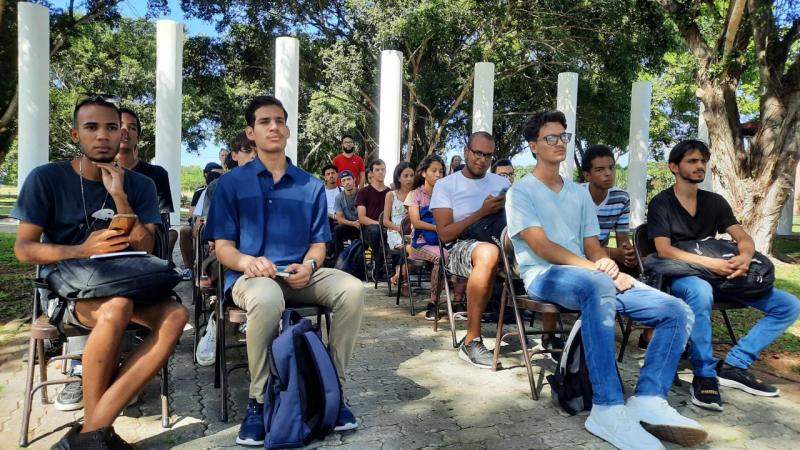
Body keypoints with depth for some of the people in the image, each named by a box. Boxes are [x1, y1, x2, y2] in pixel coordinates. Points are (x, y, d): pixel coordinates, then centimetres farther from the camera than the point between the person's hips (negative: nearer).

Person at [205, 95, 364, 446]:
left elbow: (318, 243, 12)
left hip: (300, 275, 3)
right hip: (250, 276, -3)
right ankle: (258, 399, -17)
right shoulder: (231, 183, 5)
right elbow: (222, 246, 1)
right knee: (267, 299, -39)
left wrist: (308, 266, -12)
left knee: (352, 289, -25)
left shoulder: (311, 186, 13)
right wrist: (247, 262, -22)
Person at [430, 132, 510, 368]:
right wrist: (482, 212, -10)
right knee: (488, 253, -41)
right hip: (461, 247, -4)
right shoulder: (445, 185, 7)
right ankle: (471, 341, -31)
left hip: (498, 242, 4)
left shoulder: (502, 183, 20)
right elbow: (445, 234, -4)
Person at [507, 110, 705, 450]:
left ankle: (648, 400, -17)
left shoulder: (580, 193, 22)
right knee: (598, 286, -42)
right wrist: (594, 267, -23)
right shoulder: (521, 192, 2)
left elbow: (593, 247, 15)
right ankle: (608, 410, -39)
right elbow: (541, 246, -12)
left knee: (677, 311, -10)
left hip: (587, 276, 7)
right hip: (543, 275, -7)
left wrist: (612, 270, -9)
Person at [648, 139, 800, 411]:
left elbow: (744, 238, 4)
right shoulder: (661, 203, -4)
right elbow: (664, 250, -16)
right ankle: (704, 375, -26)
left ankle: (733, 366, -9)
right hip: (677, 276, -6)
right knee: (700, 290, -42)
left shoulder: (715, 202, 13)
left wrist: (745, 258, -20)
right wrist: (708, 263, -28)